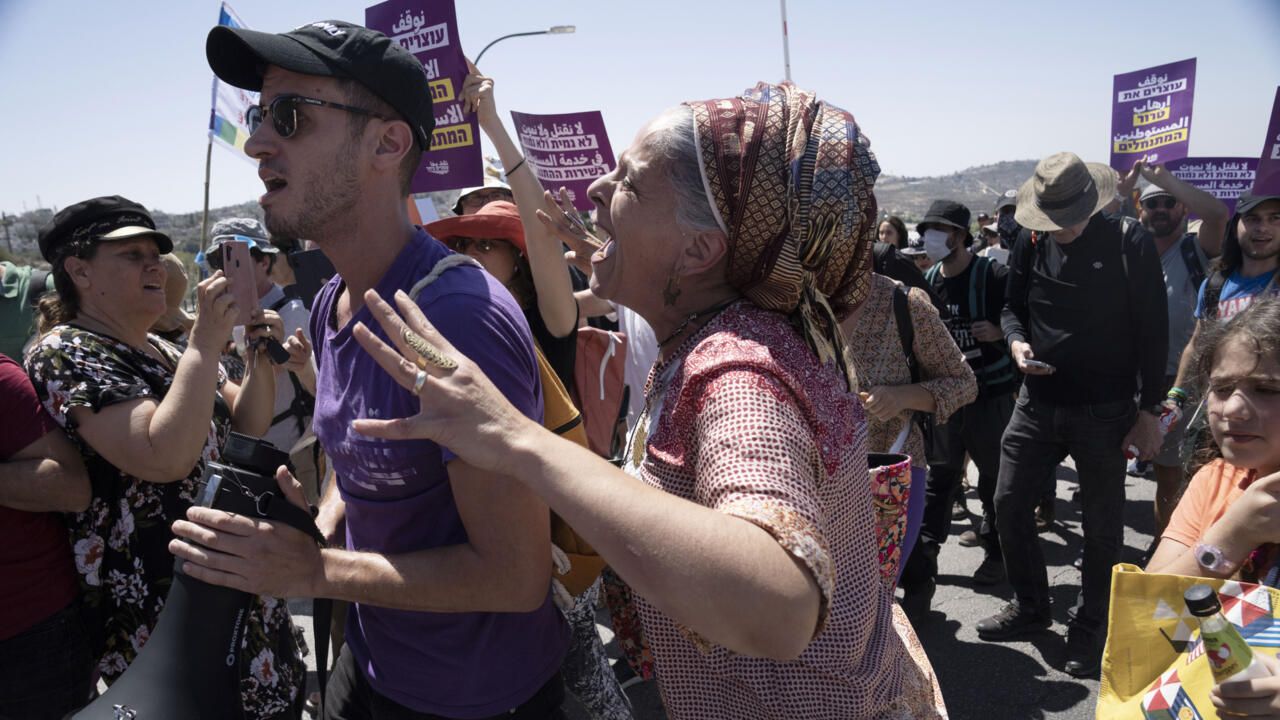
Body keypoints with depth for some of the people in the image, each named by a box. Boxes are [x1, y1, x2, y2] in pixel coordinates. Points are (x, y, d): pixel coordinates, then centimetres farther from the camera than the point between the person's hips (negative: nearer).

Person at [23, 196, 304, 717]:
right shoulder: (64, 354, -16)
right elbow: (165, 457, -29)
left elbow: (247, 428, 6)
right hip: (160, 611, -8)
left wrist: (259, 358, -10)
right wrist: (206, 341, -29)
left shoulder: (163, 351, 10)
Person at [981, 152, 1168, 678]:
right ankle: (1030, 606, 29)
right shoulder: (1030, 243, 0)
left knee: (1101, 525, 7)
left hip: (1104, 410, -4)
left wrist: (1150, 410, -7)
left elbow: (1153, 330, -7)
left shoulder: (1130, 243, -10)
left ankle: (1090, 628, 25)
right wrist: (1017, 341, -11)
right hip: (1037, 402, 4)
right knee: (1009, 503, 8)